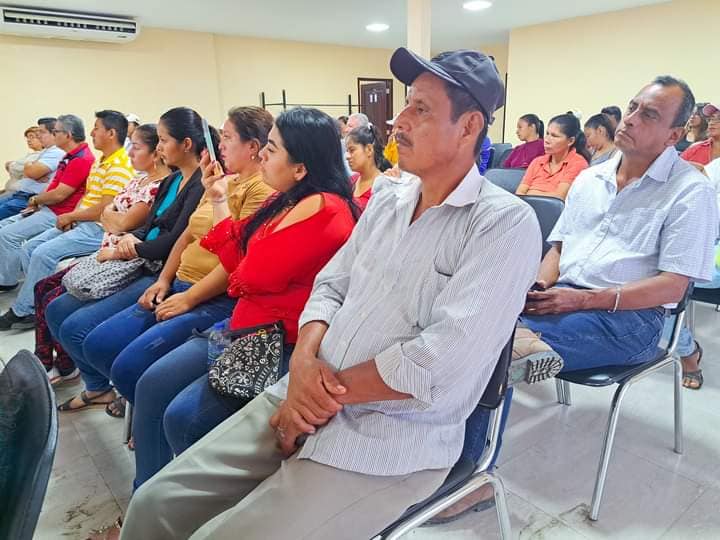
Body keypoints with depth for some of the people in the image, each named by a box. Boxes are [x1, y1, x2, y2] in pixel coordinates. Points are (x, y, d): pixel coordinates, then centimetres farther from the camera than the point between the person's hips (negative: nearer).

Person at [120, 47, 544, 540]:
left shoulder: (505, 224, -12)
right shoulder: (385, 203, 11)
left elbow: (440, 363, -21)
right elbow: (329, 288, 12)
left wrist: (330, 388, -12)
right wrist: (304, 360, -9)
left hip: (393, 441, -6)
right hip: (308, 402, 6)